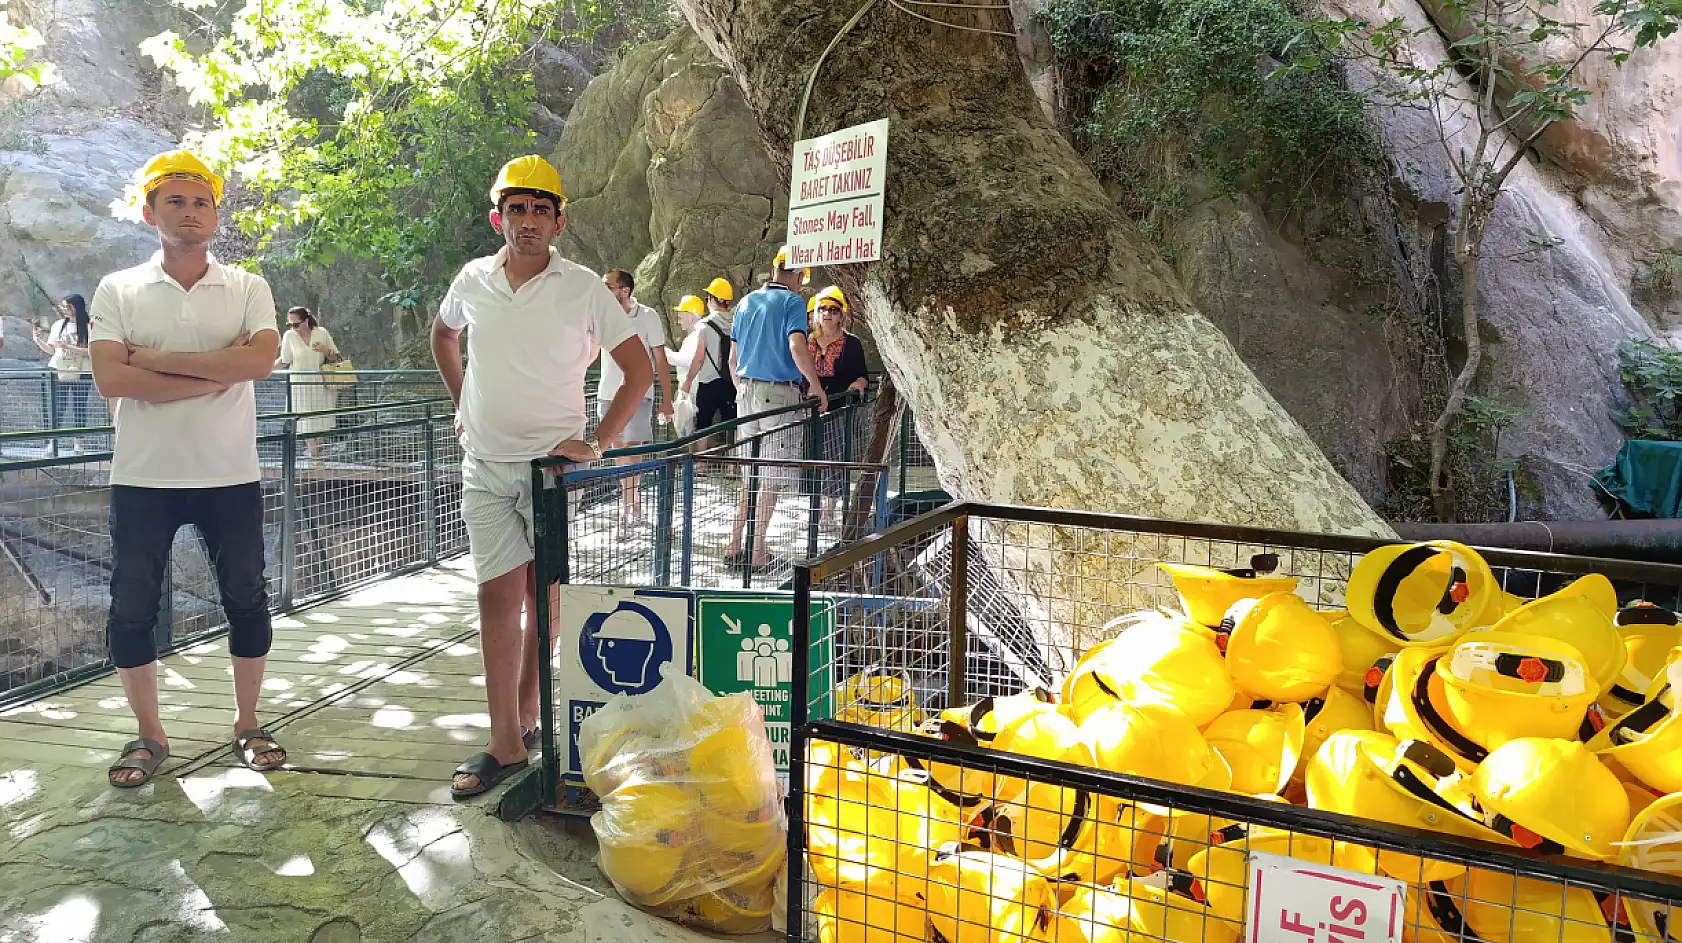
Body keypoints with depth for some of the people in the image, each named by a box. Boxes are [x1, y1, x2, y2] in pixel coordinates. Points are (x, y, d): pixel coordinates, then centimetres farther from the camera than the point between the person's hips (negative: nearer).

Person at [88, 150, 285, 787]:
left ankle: (247, 725, 24)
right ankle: (149, 735, 23)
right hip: (143, 477, 0)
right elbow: (111, 378, -11)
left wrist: (159, 359, -15)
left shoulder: (248, 290, 3)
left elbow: (261, 359, -16)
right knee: (131, 609, 5)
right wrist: (215, 373, -15)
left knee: (247, 600, 7)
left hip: (231, 475, 0)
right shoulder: (118, 291, 3)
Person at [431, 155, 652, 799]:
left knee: (545, 597, 5)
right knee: (499, 596, -1)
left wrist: (597, 443, -12)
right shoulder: (473, 280, 5)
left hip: (554, 462, -2)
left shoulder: (583, 288, -6)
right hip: (485, 465, 3)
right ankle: (507, 744, 3)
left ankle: (524, 719, 20)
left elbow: (640, 370, -5)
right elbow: (443, 335, 27)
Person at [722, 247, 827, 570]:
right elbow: (797, 348, -22)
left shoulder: (746, 301, 14)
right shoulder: (792, 302, -6)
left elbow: (733, 358, 15)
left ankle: (734, 547, 15)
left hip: (746, 391, 7)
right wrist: (818, 388, -14)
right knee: (772, 477, 0)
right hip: (779, 393, -7)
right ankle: (758, 553, 2)